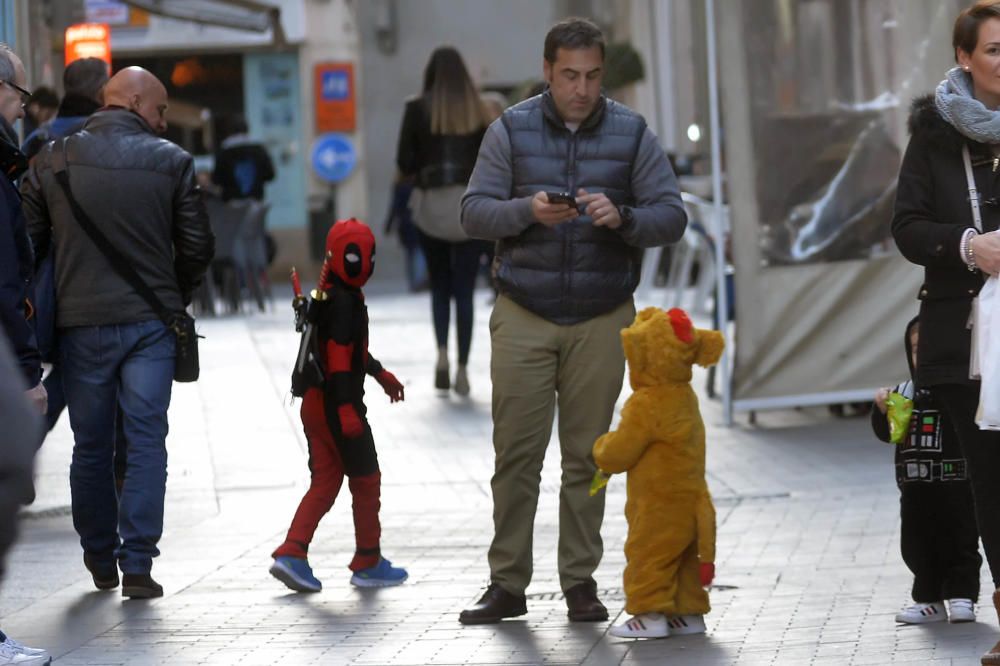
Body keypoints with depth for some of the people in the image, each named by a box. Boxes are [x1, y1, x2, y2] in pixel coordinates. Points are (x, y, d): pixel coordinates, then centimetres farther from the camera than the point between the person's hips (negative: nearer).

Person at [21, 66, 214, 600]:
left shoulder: (51, 160, 2)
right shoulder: (171, 162, -3)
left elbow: (27, 242, 4)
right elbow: (198, 246, 0)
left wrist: (48, 304, 16)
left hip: (80, 323, 2)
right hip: (149, 321, -2)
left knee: (90, 445, 13)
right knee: (146, 441, 1)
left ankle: (99, 559, 21)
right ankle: (137, 565, -5)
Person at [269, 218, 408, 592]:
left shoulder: (327, 297, 13)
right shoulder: (344, 302, -17)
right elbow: (340, 358, -23)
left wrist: (380, 374, 38)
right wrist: (347, 410, -26)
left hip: (314, 403, 9)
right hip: (337, 404, -9)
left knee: (324, 483, 10)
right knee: (366, 480, 5)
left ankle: (291, 555, -2)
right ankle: (368, 564, 13)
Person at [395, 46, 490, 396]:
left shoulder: (418, 109, -2)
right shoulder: (477, 110, 1)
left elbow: (404, 161, -3)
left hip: (431, 204, 0)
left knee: (440, 286, 16)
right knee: (464, 290, 5)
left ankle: (442, 353, -3)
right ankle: (462, 369, -1)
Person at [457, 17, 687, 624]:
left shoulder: (632, 135, 3)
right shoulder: (511, 131, 3)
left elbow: (672, 217, 0)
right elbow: (474, 212, 0)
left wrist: (622, 217, -20)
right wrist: (527, 210, -19)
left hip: (602, 319, 0)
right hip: (524, 317, 0)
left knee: (587, 454, 3)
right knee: (517, 451, -2)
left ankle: (581, 582, 11)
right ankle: (507, 584, 3)